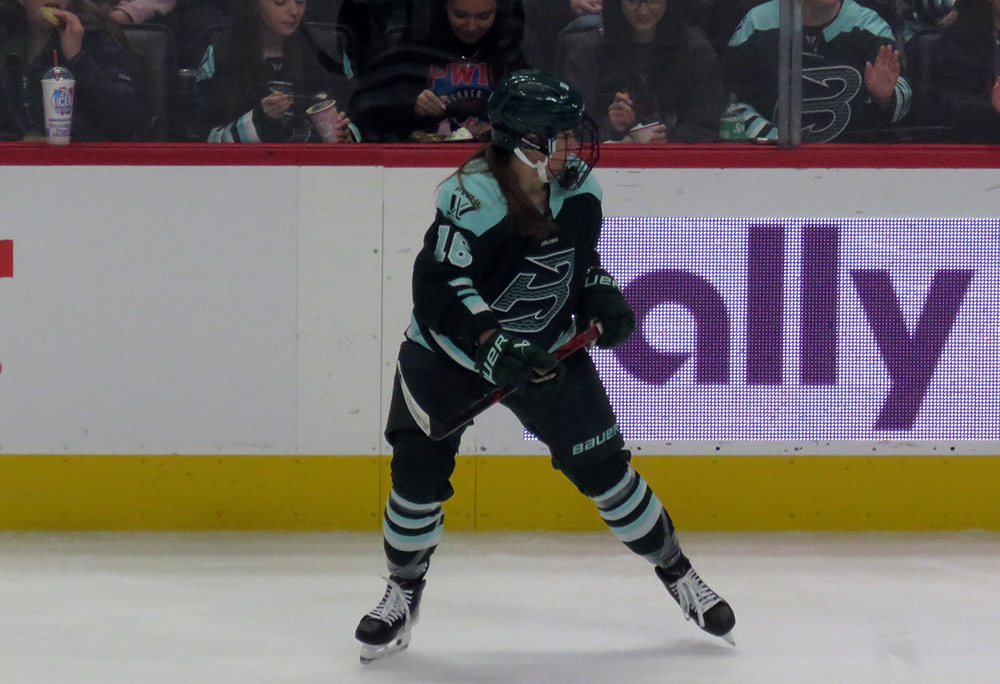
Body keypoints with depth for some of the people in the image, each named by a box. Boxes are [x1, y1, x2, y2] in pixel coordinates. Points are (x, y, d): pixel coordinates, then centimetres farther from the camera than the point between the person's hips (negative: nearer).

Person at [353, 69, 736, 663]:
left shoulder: (579, 192, -7)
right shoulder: (474, 197, -27)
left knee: (602, 465, 3)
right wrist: (492, 344, -36)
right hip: (449, 351, -4)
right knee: (420, 469, -7)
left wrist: (602, 297, -4)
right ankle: (404, 591, 15)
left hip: (545, 350, 4)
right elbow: (439, 285, -29)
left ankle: (676, 570, 17)